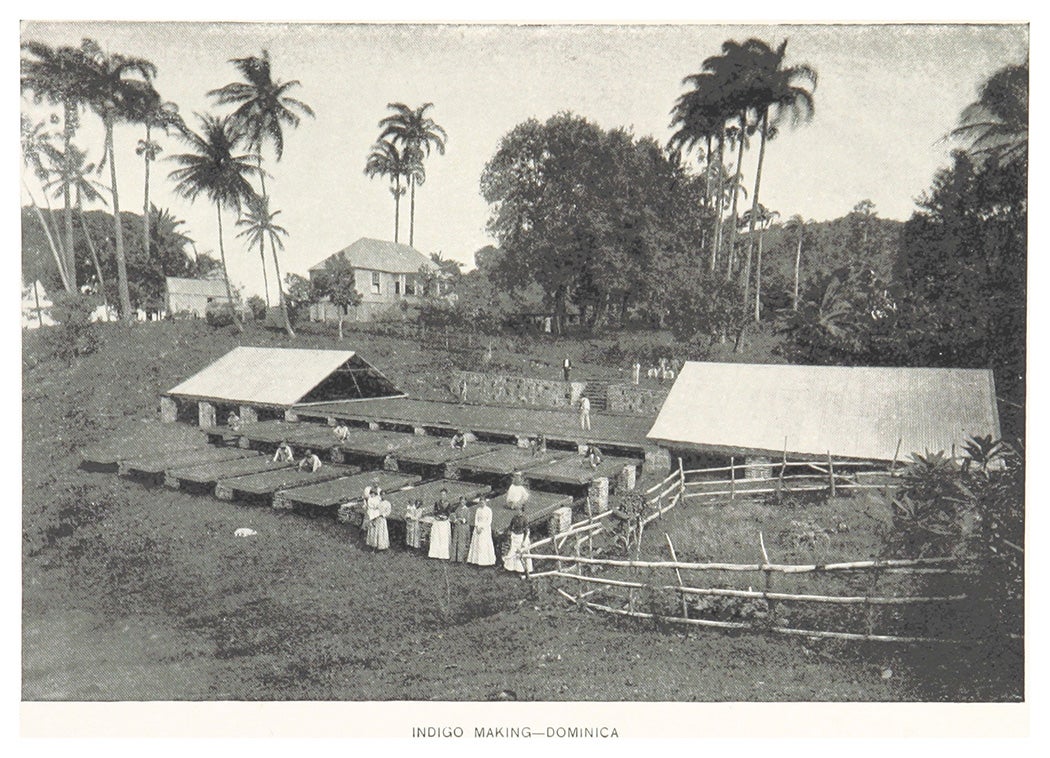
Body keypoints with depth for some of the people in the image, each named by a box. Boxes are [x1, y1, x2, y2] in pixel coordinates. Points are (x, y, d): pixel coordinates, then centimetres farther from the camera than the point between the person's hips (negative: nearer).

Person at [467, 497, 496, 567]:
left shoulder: (489, 510, -6)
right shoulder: (478, 509, 6)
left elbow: (489, 521, -8)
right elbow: (476, 519, 7)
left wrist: (482, 528, -13)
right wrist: (477, 527, -8)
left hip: (485, 529, -4)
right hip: (478, 528, 4)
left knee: (485, 544, -5)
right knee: (476, 543, 3)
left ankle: (485, 560, 0)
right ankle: (476, 559, 9)